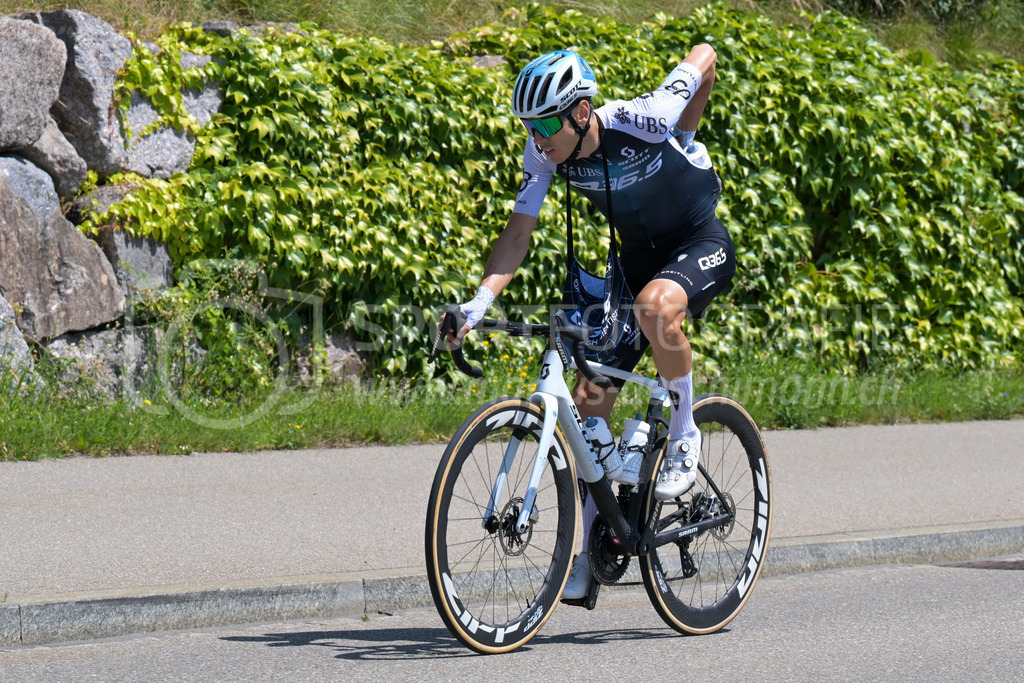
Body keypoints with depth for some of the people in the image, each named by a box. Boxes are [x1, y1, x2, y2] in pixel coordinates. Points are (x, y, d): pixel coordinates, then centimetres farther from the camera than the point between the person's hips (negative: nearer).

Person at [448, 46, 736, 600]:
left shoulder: (644, 121, -29)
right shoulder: (545, 154, -15)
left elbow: (704, 56, -14)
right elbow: (520, 230, -14)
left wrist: (683, 140, -2)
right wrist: (479, 302, -28)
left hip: (701, 245, -6)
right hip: (639, 258, 6)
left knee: (655, 307, -40)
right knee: (588, 400, -1)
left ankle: (684, 435, -15)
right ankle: (594, 546, 12)